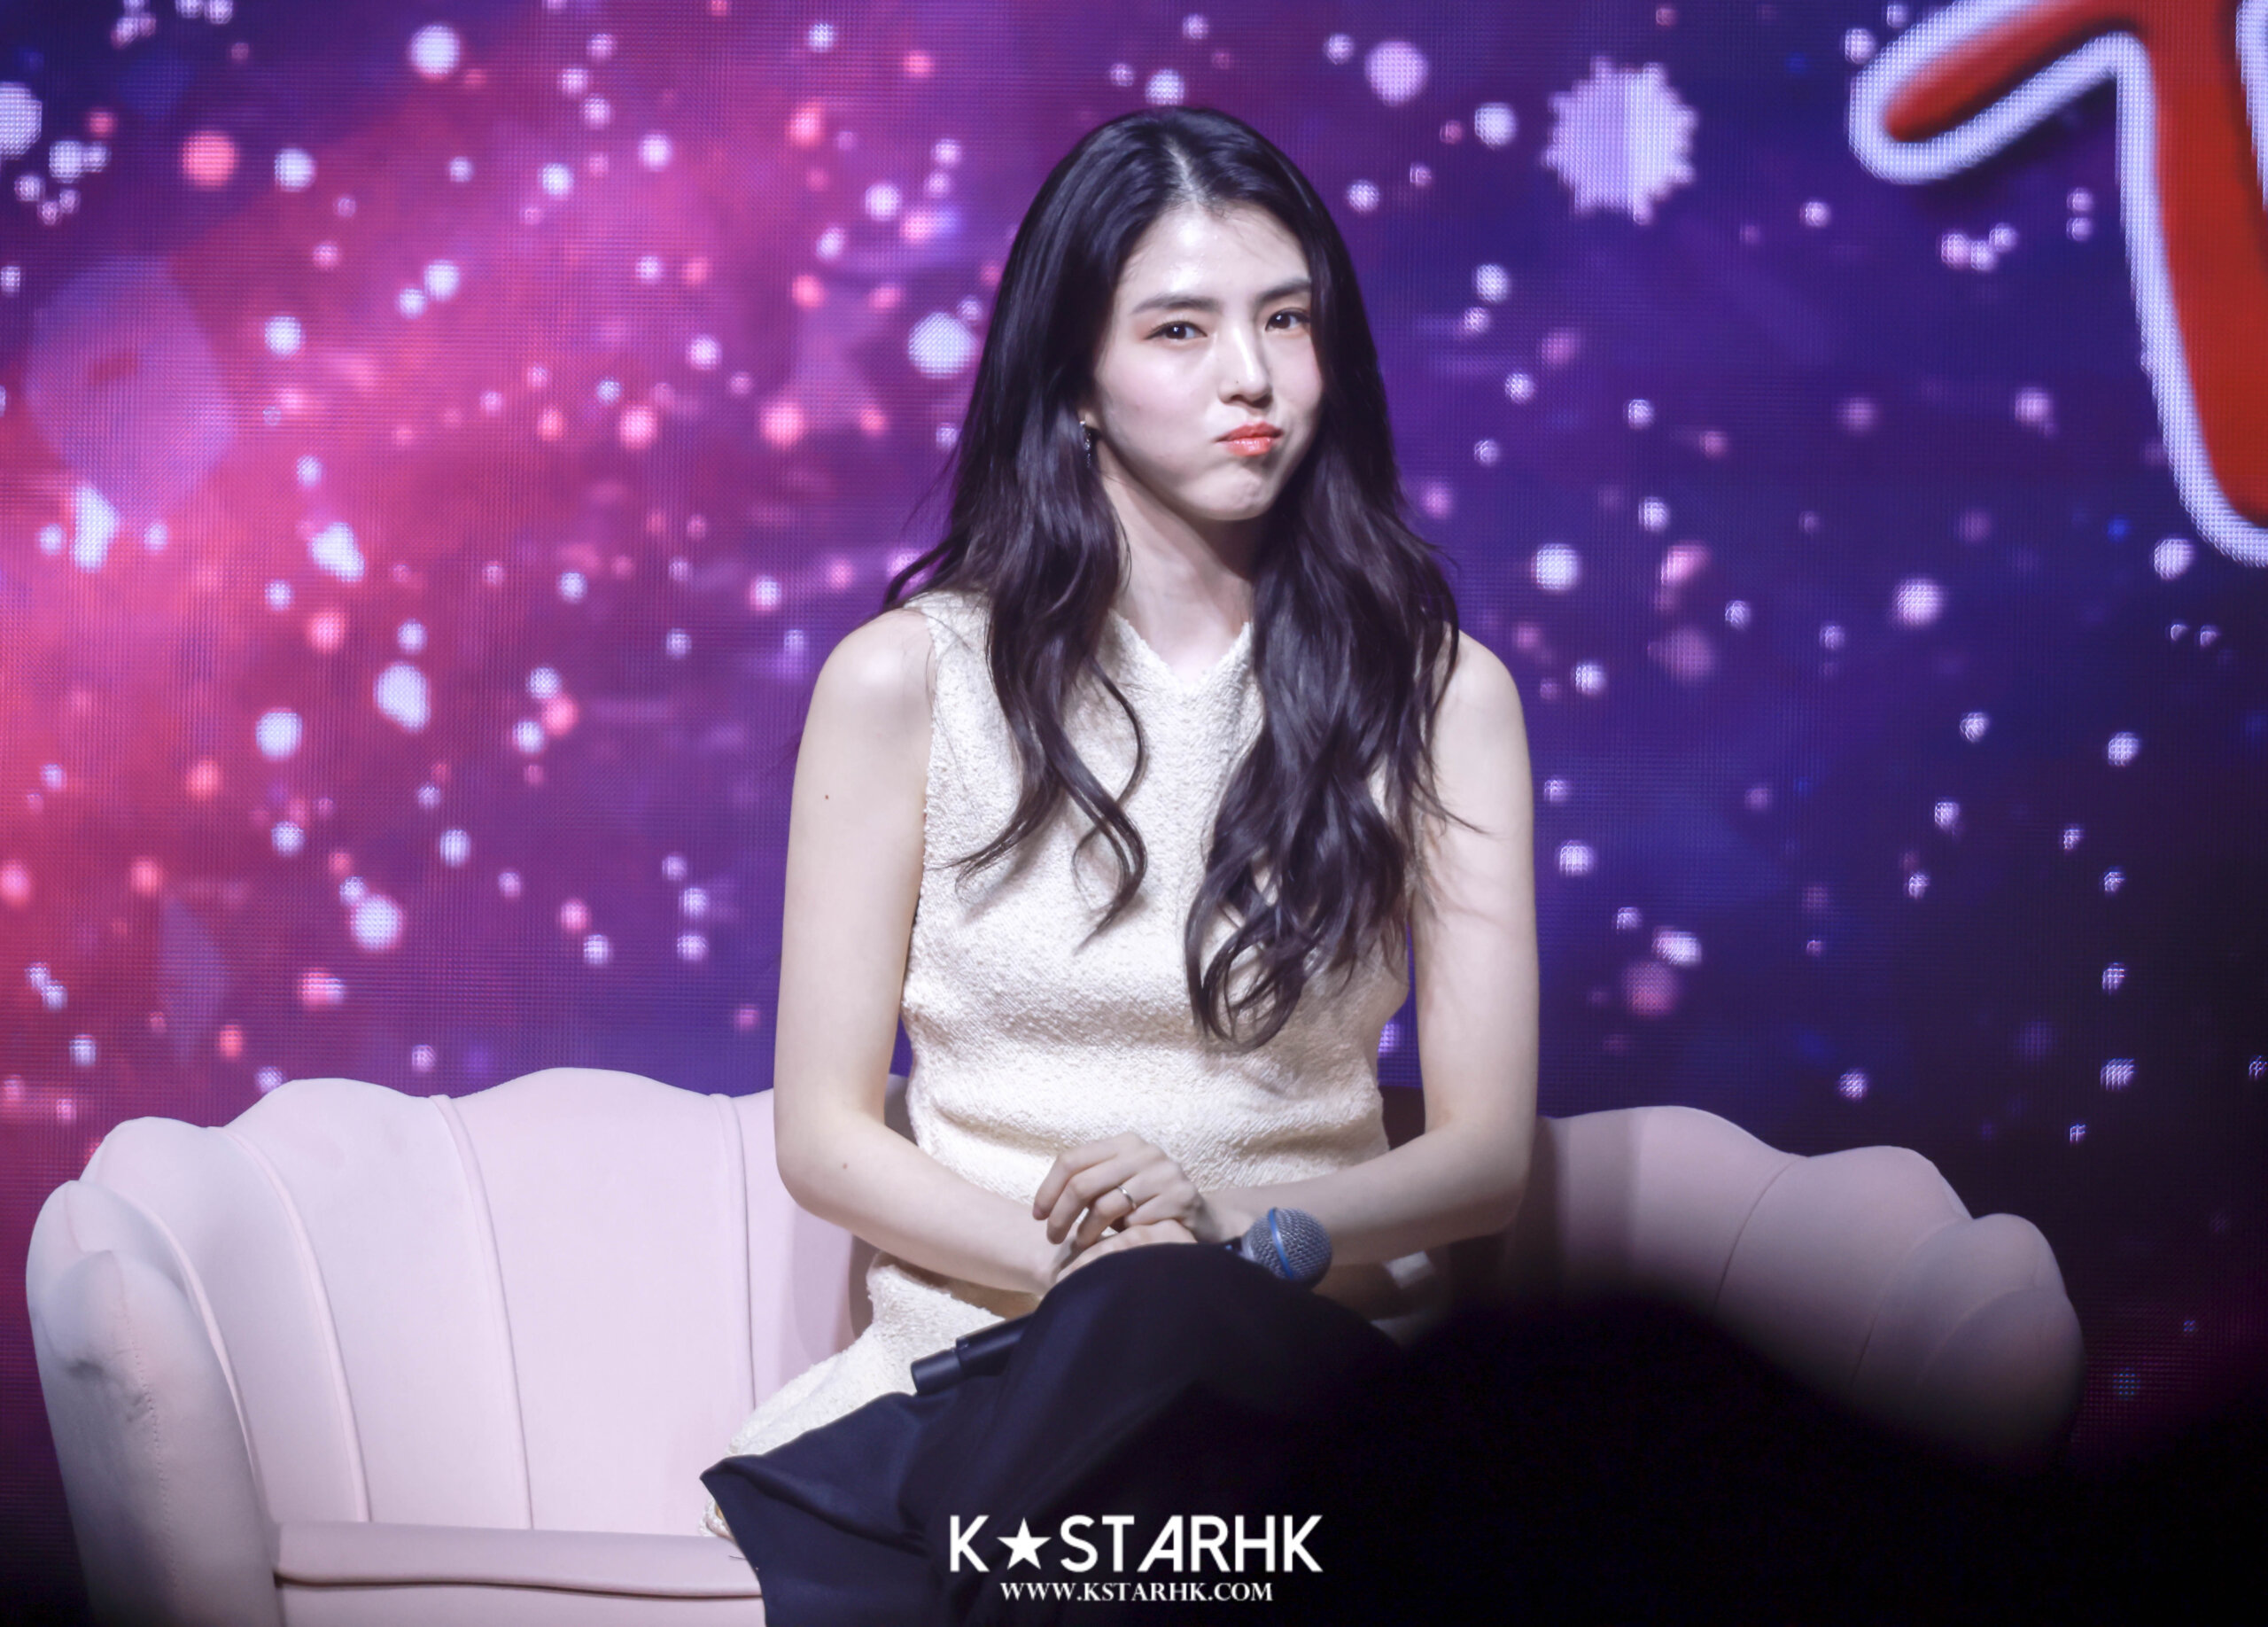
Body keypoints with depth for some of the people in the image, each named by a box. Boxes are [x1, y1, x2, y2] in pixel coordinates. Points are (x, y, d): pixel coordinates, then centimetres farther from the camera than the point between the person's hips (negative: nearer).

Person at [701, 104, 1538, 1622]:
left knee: (1174, 1321, -36)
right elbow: (825, 1133, 3)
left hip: (1304, 1349, 1)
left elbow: (1487, 1147, 3)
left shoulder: (1441, 694, 7)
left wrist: (1253, 1238, -17)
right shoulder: (907, 680, 3)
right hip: (979, 1359, -1)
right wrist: (1089, 1266, -15)